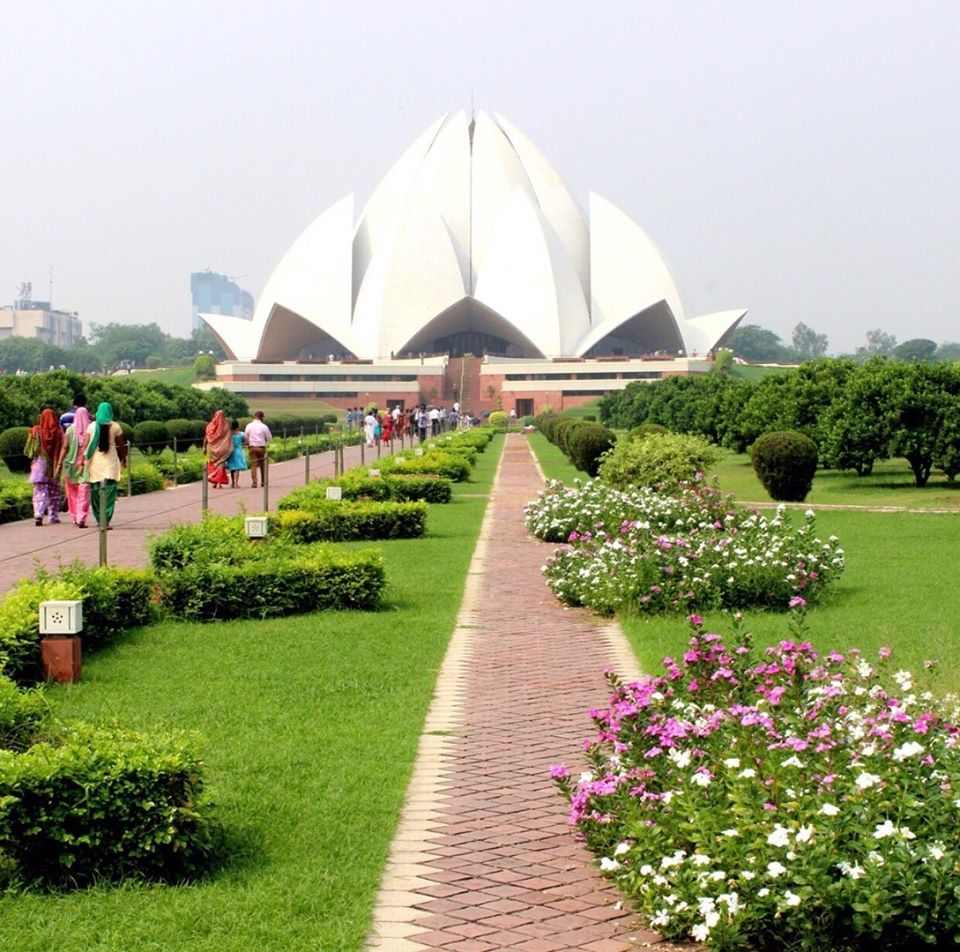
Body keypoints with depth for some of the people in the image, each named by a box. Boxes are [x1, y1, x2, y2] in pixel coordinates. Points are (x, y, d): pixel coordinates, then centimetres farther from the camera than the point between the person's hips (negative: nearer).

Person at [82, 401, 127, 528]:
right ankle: (106, 520, -13)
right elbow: (121, 445, 3)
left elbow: (86, 444, -4)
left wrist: (83, 460, -3)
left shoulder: (92, 426, 2)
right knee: (109, 492, -3)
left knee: (95, 491, 14)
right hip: (110, 461, -2)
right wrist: (123, 460, 16)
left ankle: (99, 518, 21)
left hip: (95, 461, 2)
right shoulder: (115, 426, -1)